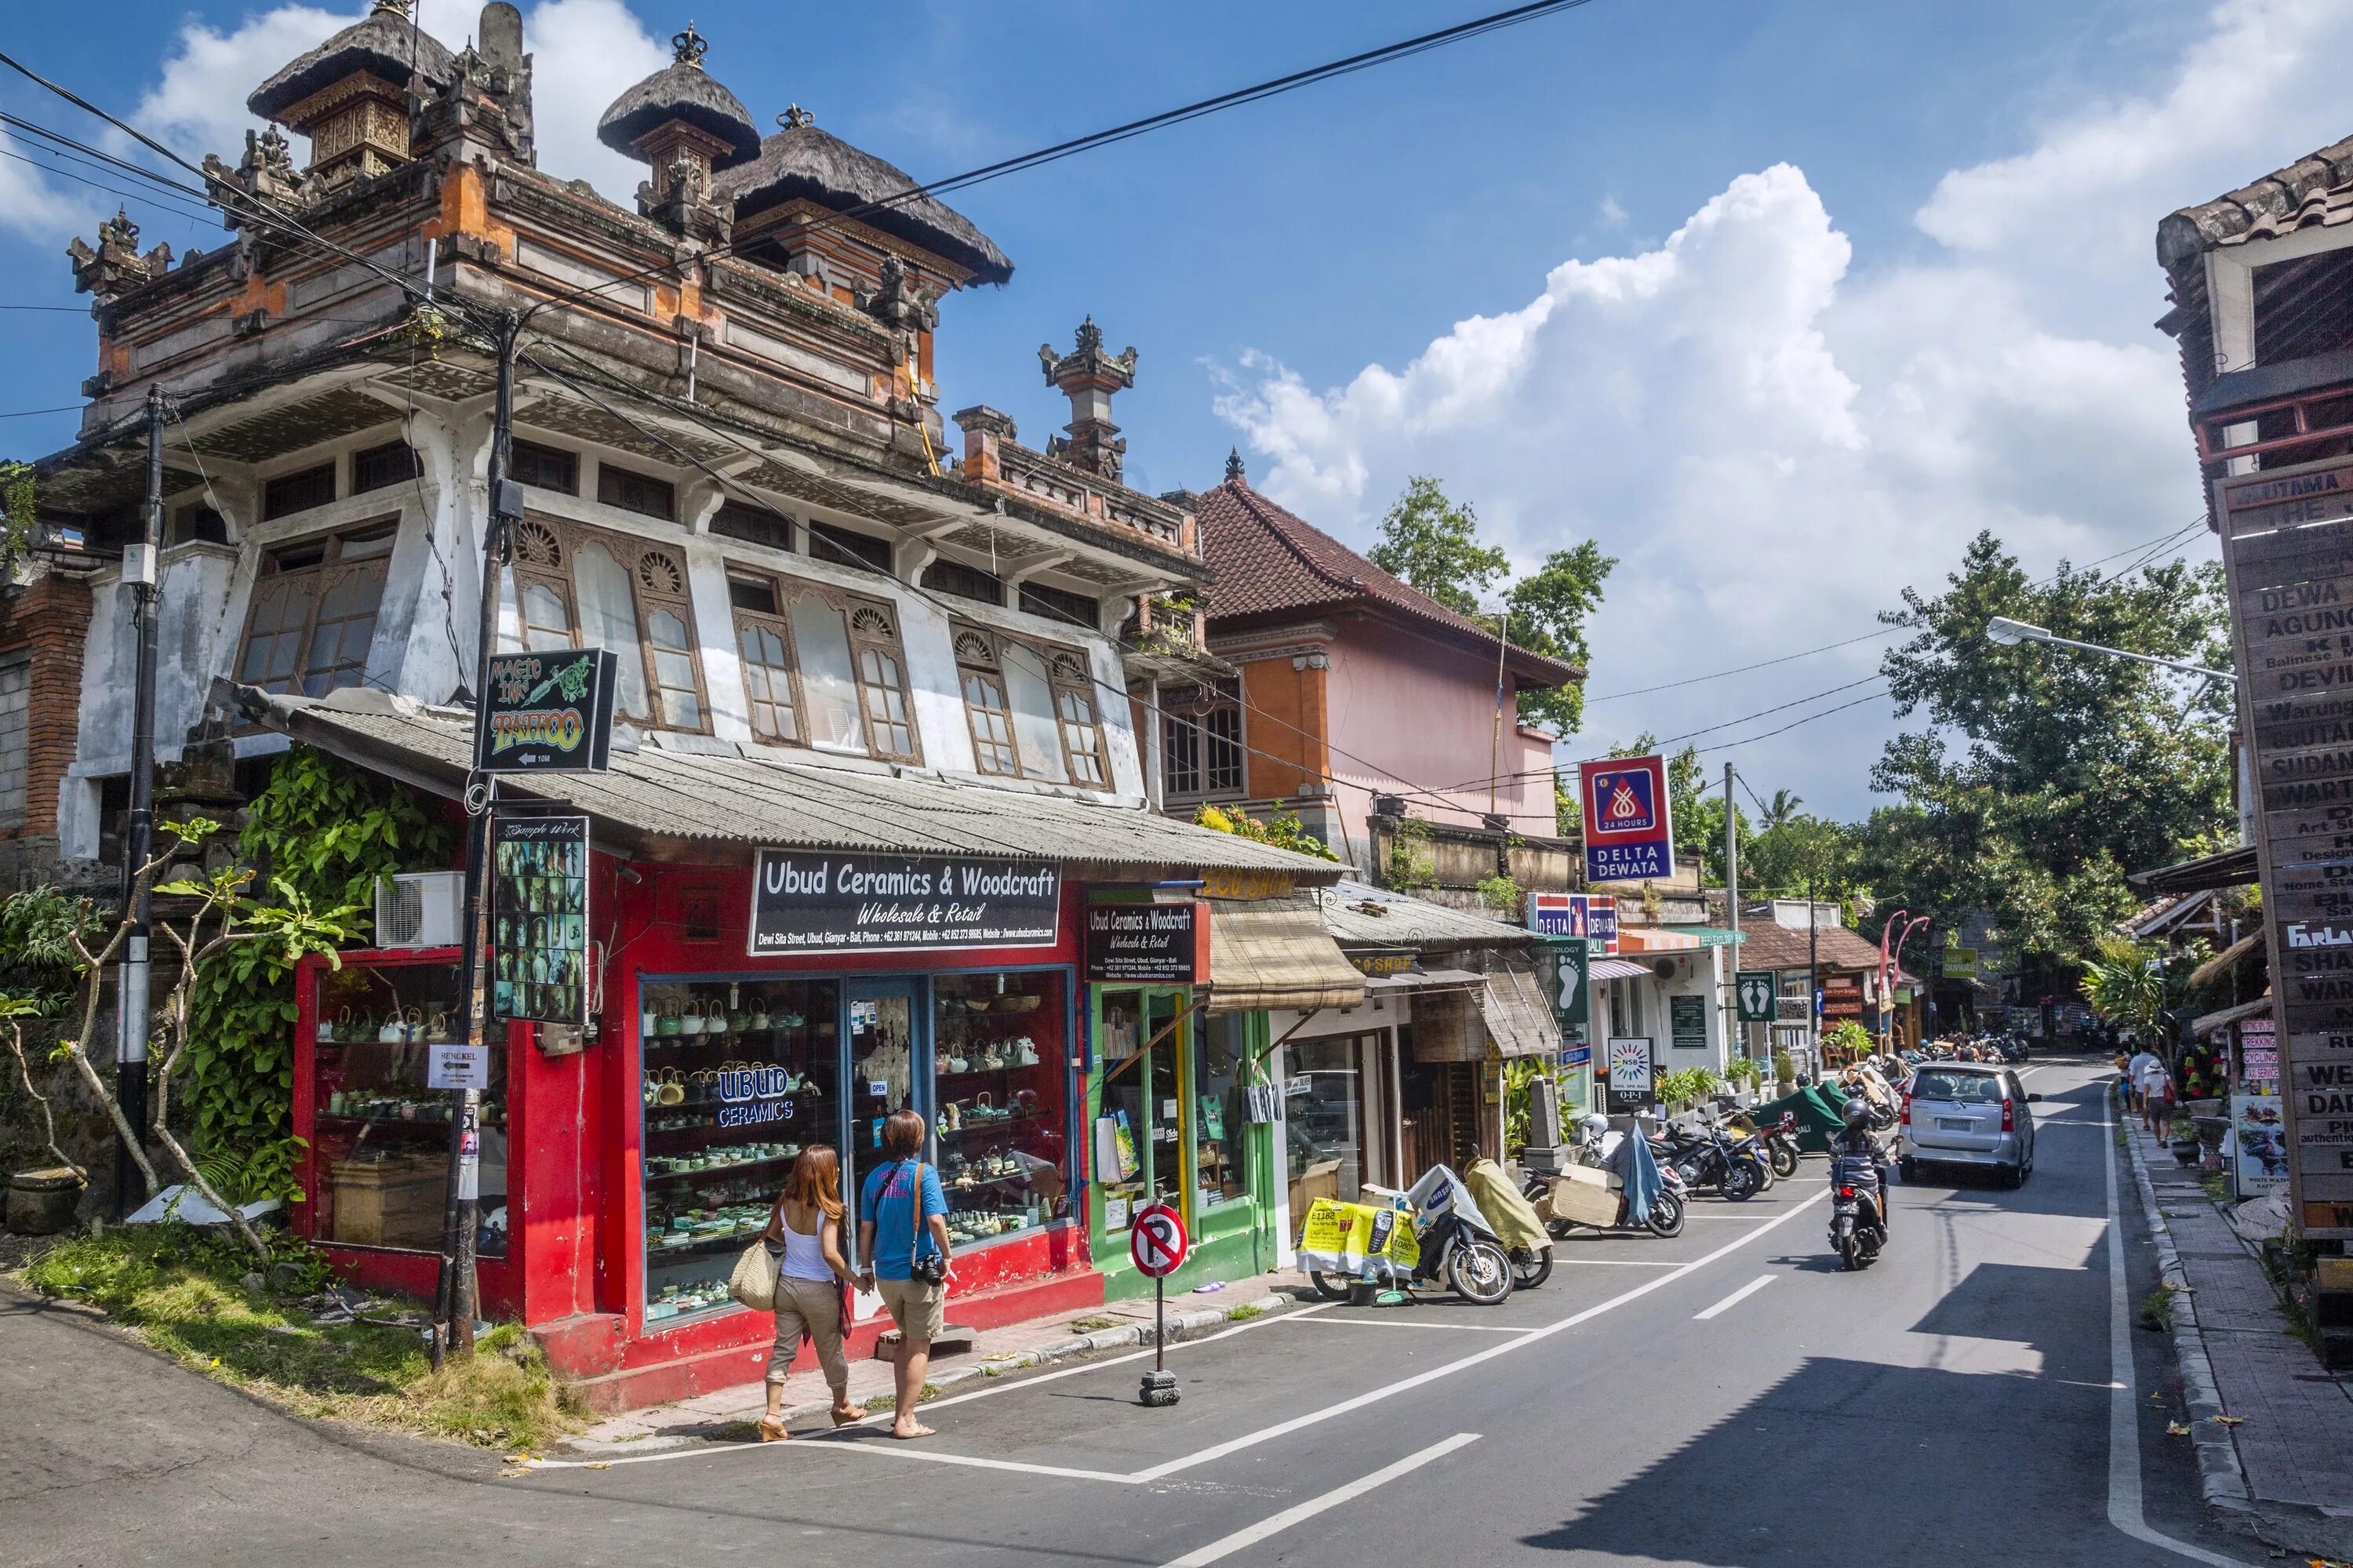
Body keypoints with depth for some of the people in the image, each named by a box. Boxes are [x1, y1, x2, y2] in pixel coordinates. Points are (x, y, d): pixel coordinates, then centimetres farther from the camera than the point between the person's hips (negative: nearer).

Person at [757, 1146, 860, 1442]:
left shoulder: (786, 1203, -4)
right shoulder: (828, 1210, -21)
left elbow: (772, 1235, 9)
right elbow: (830, 1254, -27)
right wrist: (854, 1279, -16)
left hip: (786, 1283, 5)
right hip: (818, 1289, -5)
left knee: (783, 1349, 10)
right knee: (831, 1350, 14)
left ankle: (772, 1415, 4)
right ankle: (842, 1407, 33)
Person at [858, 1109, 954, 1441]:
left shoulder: (874, 1177, 2)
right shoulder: (923, 1173, -12)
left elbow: (865, 1228, 5)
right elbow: (935, 1220, -20)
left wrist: (867, 1268, 14)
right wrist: (946, 1256, -8)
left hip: (886, 1275, 5)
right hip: (920, 1272, -5)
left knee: (907, 1338, 23)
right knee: (919, 1346, 7)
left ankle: (903, 1411, 24)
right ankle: (906, 1420, 7)